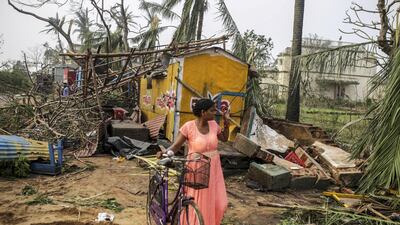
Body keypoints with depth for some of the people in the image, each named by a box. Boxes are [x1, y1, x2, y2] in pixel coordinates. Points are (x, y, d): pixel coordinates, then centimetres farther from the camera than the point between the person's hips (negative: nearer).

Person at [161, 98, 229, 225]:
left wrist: (226, 122, 3)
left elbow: (224, 138, 15)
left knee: (218, 202, 10)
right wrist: (165, 153, -32)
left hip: (213, 168, 5)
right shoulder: (188, 126, -16)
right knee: (197, 204, 3)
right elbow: (176, 146, -12)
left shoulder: (213, 124, 0)